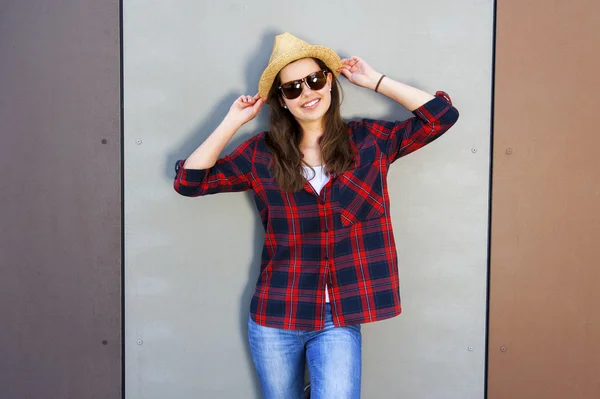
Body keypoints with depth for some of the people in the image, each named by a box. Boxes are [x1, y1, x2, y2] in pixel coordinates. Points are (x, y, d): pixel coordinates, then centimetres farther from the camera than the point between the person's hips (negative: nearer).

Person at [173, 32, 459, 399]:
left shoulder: (369, 140, 0)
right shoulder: (262, 153, 0)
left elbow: (442, 115, -3)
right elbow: (190, 181, -2)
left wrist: (376, 81, -2)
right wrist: (233, 122, -4)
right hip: (275, 320, 1)